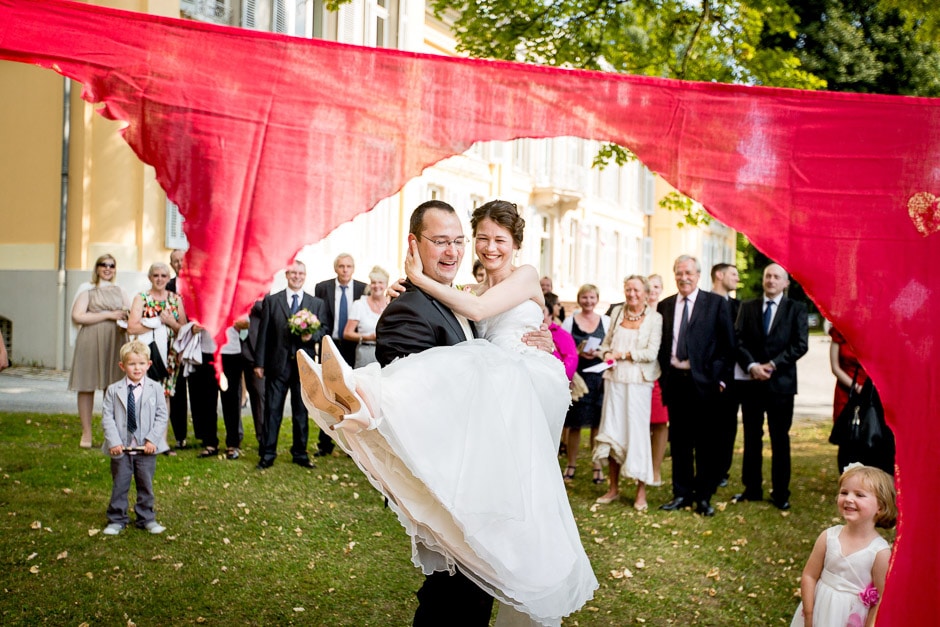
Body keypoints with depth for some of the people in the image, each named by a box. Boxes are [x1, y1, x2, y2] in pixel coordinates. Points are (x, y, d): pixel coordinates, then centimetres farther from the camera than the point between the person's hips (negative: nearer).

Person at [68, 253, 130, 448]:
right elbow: (77, 316, -6)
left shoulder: (120, 292, 19)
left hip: (115, 343, 3)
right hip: (90, 342, -3)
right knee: (87, 386, -2)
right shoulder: (87, 290, 6)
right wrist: (109, 315, -9)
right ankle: (86, 433, 5)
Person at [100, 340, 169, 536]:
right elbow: (107, 416, -3)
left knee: (146, 485, 10)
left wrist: (152, 439, -12)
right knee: (119, 485, 8)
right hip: (121, 448, 0)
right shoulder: (114, 390, -2)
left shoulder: (155, 388, -2)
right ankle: (117, 520, 20)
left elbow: (161, 415, -2)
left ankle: (147, 518, 22)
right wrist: (114, 441, -13)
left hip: (146, 447, 0)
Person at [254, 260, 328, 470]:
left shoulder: (317, 304, 9)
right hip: (278, 364, -1)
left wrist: (312, 335, -14)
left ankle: (300, 454, 19)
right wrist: (260, 363, -2)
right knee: (272, 410, 1)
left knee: (301, 411, 8)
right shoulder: (271, 301, 5)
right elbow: (264, 333, 2)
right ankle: (267, 454, 8)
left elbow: (325, 329, 8)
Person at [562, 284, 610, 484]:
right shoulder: (570, 322, 6)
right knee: (574, 423, 2)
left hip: (599, 377, 1)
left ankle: (597, 466, 11)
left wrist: (599, 353, -11)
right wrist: (579, 353, -14)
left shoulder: (606, 321, 9)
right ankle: (571, 464, 14)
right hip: (576, 376, -1)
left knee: (597, 423, 2)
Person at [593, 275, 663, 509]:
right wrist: (607, 354, -4)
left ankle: (641, 491, 8)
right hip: (614, 379, 4)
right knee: (611, 431, 6)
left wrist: (623, 354, -14)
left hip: (638, 382, -4)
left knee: (637, 431, -2)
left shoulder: (654, 318, -3)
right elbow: (607, 342, 16)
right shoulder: (617, 312, 11)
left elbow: (651, 352, -10)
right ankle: (613, 488, 17)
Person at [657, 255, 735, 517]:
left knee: (706, 442, 3)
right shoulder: (665, 306, 11)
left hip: (704, 381, -3)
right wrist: (664, 374, 5)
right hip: (674, 380, 3)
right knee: (679, 440, 9)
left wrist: (720, 377, -7)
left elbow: (728, 344, -1)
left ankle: (704, 497, 12)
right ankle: (682, 494, 19)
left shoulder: (716, 303, 0)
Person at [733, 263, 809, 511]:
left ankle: (780, 493, 12)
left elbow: (800, 345, -6)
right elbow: (738, 341, 1)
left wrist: (773, 365, -14)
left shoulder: (796, 309, 3)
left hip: (781, 382, -2)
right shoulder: (747, 307, 9)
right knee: (751, 438, 8)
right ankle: (752, 488, 18)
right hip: (751, 382, 2)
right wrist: (751, 366, -14)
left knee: (780, 440, 4)